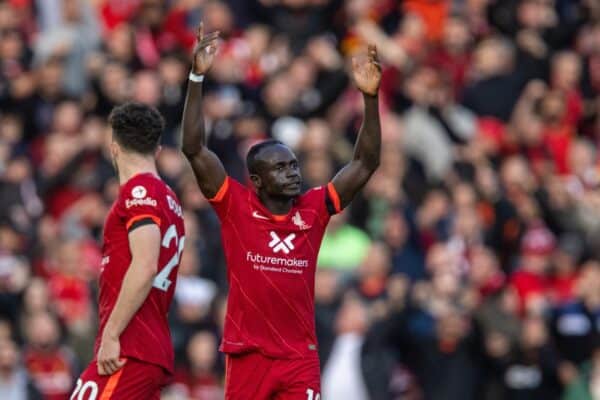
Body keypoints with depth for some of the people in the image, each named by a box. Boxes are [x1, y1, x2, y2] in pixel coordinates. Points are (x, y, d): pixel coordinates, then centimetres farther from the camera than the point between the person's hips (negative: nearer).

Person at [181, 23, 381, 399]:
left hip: (300, 358, 1)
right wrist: (197, 77, -18)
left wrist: (371, 98, -9)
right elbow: (194, 148, -10)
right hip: (247, 354, -1)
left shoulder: (313, 210, 4)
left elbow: (366, 163, 3)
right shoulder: (236, 206, -3)